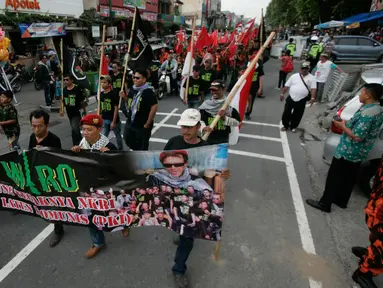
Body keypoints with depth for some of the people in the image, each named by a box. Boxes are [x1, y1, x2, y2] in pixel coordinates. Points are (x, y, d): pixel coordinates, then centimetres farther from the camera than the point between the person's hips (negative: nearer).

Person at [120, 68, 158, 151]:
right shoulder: (132, 89, 2)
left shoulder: (148, 92, -22)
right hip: (130, 122, 8)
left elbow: (154, 107, -24)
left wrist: (147, 124, -18)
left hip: (142, 125, -8)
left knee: (142, 146, 10)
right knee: (128, 140, 23)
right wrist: (124, 96, -4)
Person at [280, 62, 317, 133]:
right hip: (291, 98, 1)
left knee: (297, 115, 8)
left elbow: (313, 89, -8)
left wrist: (312, 98, -21)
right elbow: (287, 86, 8)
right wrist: (282, 94, 3)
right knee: (286, 112, 5)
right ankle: (285, 125, 24)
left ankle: (293, 127, 27)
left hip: (301, 100, -1)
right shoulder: (294, 76, 5)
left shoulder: (311, 78, 0)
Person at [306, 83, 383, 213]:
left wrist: (343, 126, -14)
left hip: (347, 152, -9)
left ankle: (324, 203, 11)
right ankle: (341, 201, 35)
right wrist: (347, 123, 7)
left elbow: (357, 136, -27)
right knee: (349, 178, 20)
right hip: (359, 153, 9)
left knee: (334, 177, 2)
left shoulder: (366, 113, -26)